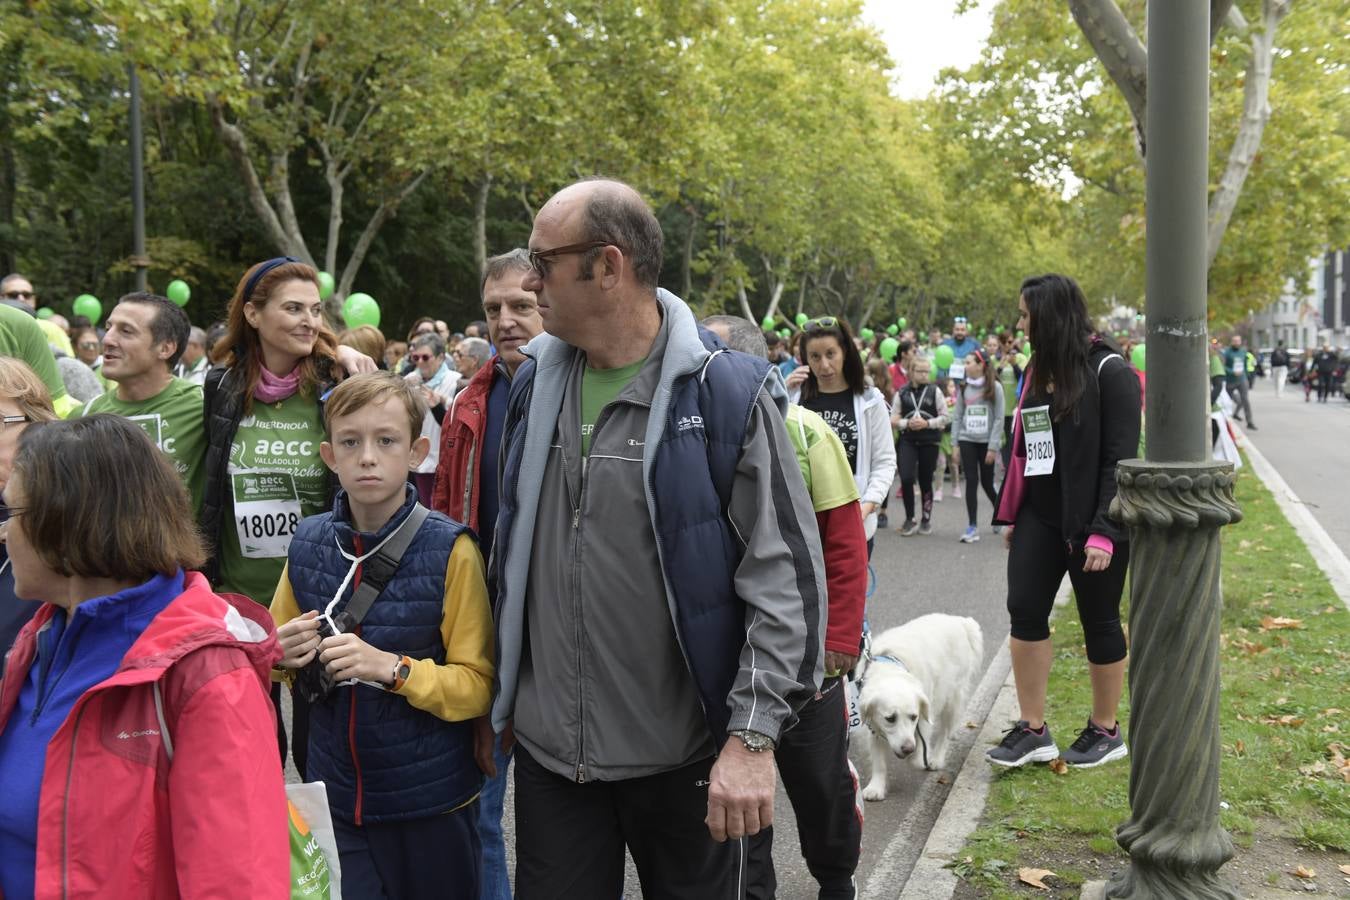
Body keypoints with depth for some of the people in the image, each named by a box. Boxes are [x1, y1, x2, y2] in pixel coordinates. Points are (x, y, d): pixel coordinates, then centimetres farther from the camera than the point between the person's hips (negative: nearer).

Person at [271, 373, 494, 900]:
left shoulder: (449, 550, -13)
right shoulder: (307, 544, -1)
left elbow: (479, 685, -13)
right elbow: (274, 654, 13)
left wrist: (393, 668, -26)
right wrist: (284, 655, -9)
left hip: (433, 803, -2)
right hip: (335, 797, 3)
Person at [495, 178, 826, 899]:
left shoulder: (727, 394, -13)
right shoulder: (533, 384, 3)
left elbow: (785, 577, -14)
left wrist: (753, 737, -18)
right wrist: (499, 693, 15)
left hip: (685, 756, -4)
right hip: (547, 748, 4)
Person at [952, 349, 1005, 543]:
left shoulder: (994, 387, -5)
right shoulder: (963, 388, 7)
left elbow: (999, 418, -7)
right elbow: (957, 417, 8)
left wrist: (993, 447, -11)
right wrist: (954, 443, 1)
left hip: (986, 441, -3)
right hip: (967, 440, 3)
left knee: (987, 483, 5)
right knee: (971, 481, -3)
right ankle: (972, 527, -1)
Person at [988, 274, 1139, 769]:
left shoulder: (1109, 372, -13)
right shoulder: (1038, 370, 9)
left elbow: (1121, 457, -16)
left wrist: (1104, 532, -20)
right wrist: (1010, 514, 14)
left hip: (1090, 522, -7)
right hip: (1039, 517, 7)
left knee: (1099, 622, 6)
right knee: (1024, 611, 2)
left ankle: (1106, 731, 23)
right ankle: (1033, 730, 11)